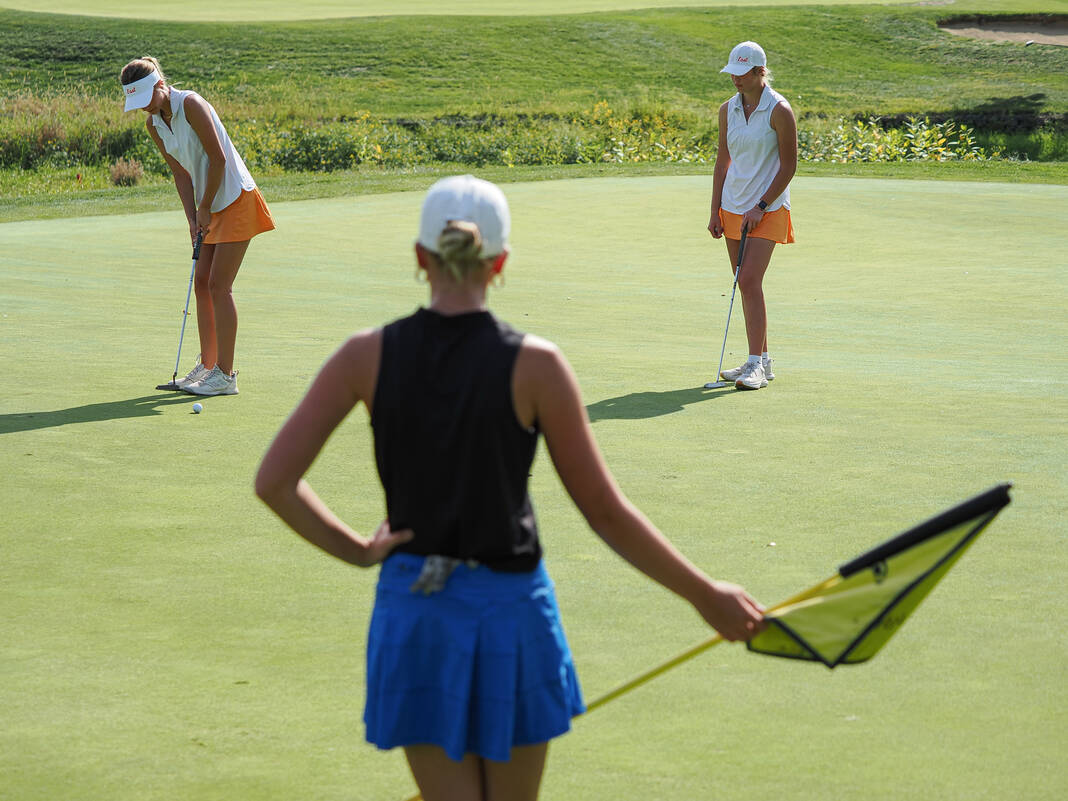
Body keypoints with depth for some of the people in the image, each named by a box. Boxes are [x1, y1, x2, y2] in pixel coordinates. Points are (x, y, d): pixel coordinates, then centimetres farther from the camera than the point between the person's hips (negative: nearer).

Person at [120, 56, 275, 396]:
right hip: (210, 205, 8)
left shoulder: (191, 104, -19)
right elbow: (181, 173, 5)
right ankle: (208, 365, 16)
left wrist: (205, 208, -10)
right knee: (202, 283, 8)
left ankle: (225, 374, -6)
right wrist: (193, 219, -4)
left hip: (235, 199, -8)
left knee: (218, 285, -9)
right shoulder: (153, 123, 4)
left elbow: (218, 158, -18)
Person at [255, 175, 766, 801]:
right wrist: (706, 596, 1)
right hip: (510, 610, -2)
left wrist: (357, 550, 2)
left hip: (412, 612, 2)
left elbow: (274, 482, -8)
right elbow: (606, 514, -8)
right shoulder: (534, 364, -12)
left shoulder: (368, 356, -5)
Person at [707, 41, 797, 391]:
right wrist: (715, 210, 8)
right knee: (746, 285, 9)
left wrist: (761, 207, -15)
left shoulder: (779, 111, -11)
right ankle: (761, 360, 18)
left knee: (749, 282, -16)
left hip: (768, 209, -6)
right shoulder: (728, 109, 6)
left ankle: (755, 365, -14)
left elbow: (788, 166, -10)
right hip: (733, 207, 6)